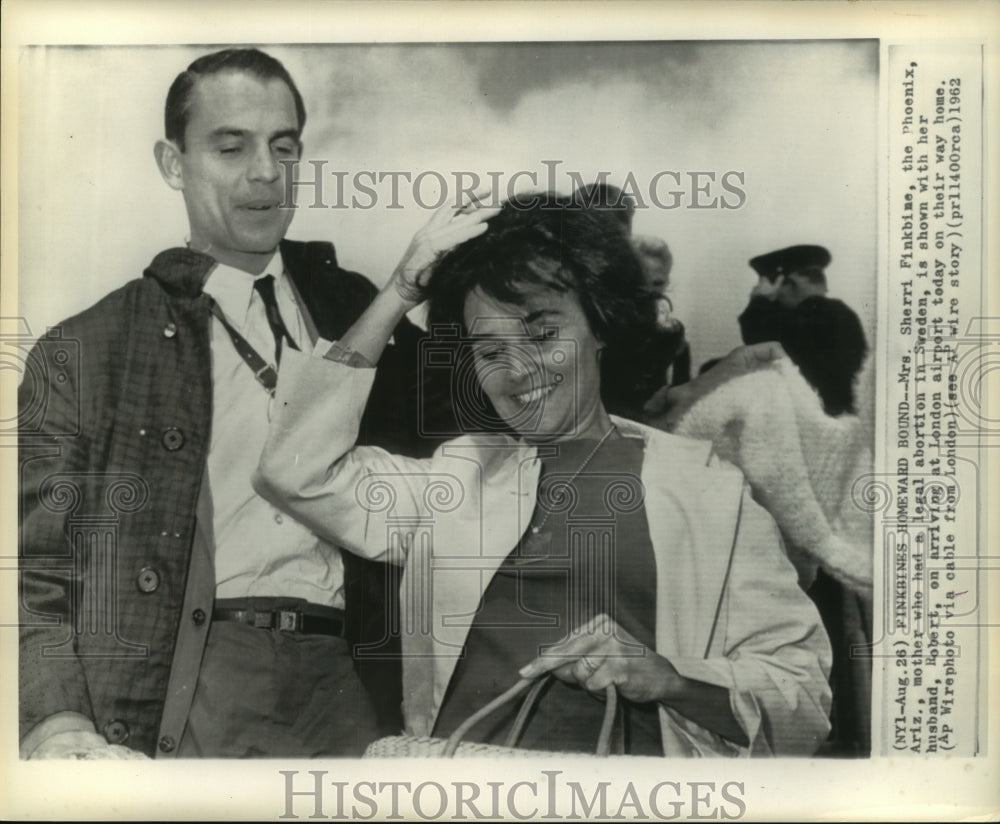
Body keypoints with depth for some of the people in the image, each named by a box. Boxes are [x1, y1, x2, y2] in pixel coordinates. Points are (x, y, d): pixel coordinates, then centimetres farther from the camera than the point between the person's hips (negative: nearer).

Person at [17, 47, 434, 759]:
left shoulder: (348, 306, 14)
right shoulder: (82, 354, 5)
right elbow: (35, 577, 3)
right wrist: (56, 726, -14)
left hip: (337, 687, 1)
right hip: (165, 704, -1)